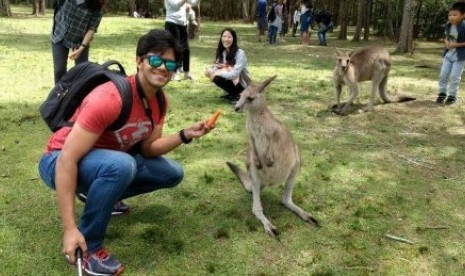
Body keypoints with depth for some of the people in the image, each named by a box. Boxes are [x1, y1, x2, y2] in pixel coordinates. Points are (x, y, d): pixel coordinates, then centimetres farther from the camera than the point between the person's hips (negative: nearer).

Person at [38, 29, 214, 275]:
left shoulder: (160, 100, -7)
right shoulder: (109, 99, -32)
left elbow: (148, 148, -1)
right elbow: (67, 160, -33)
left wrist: (185, 135, -19)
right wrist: (69, 228, -33)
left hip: (108, 159, 8)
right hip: (61, 163, -8)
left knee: (173, 173, 2)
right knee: (121, 164, -39)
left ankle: (99, 196, 16)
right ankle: (89, 246, -17)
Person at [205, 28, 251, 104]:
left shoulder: (240, 53, -20)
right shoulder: (222, 52, 1)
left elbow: (233, 74, -27)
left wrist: (216, 73, -19)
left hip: (242, 86, -7)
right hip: (231, 81, 7)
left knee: (217, 77, -24)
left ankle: (237, 96, -7)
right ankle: (232, 94, 3)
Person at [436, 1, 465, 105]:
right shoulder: (448, 25, -3)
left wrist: (456, 44, -22)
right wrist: (446, 41, -6)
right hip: (448, 54, 6)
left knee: (454, 76, -3)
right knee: (443, 74, 5)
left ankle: (452, 95, 11)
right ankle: (442, 93, 20)